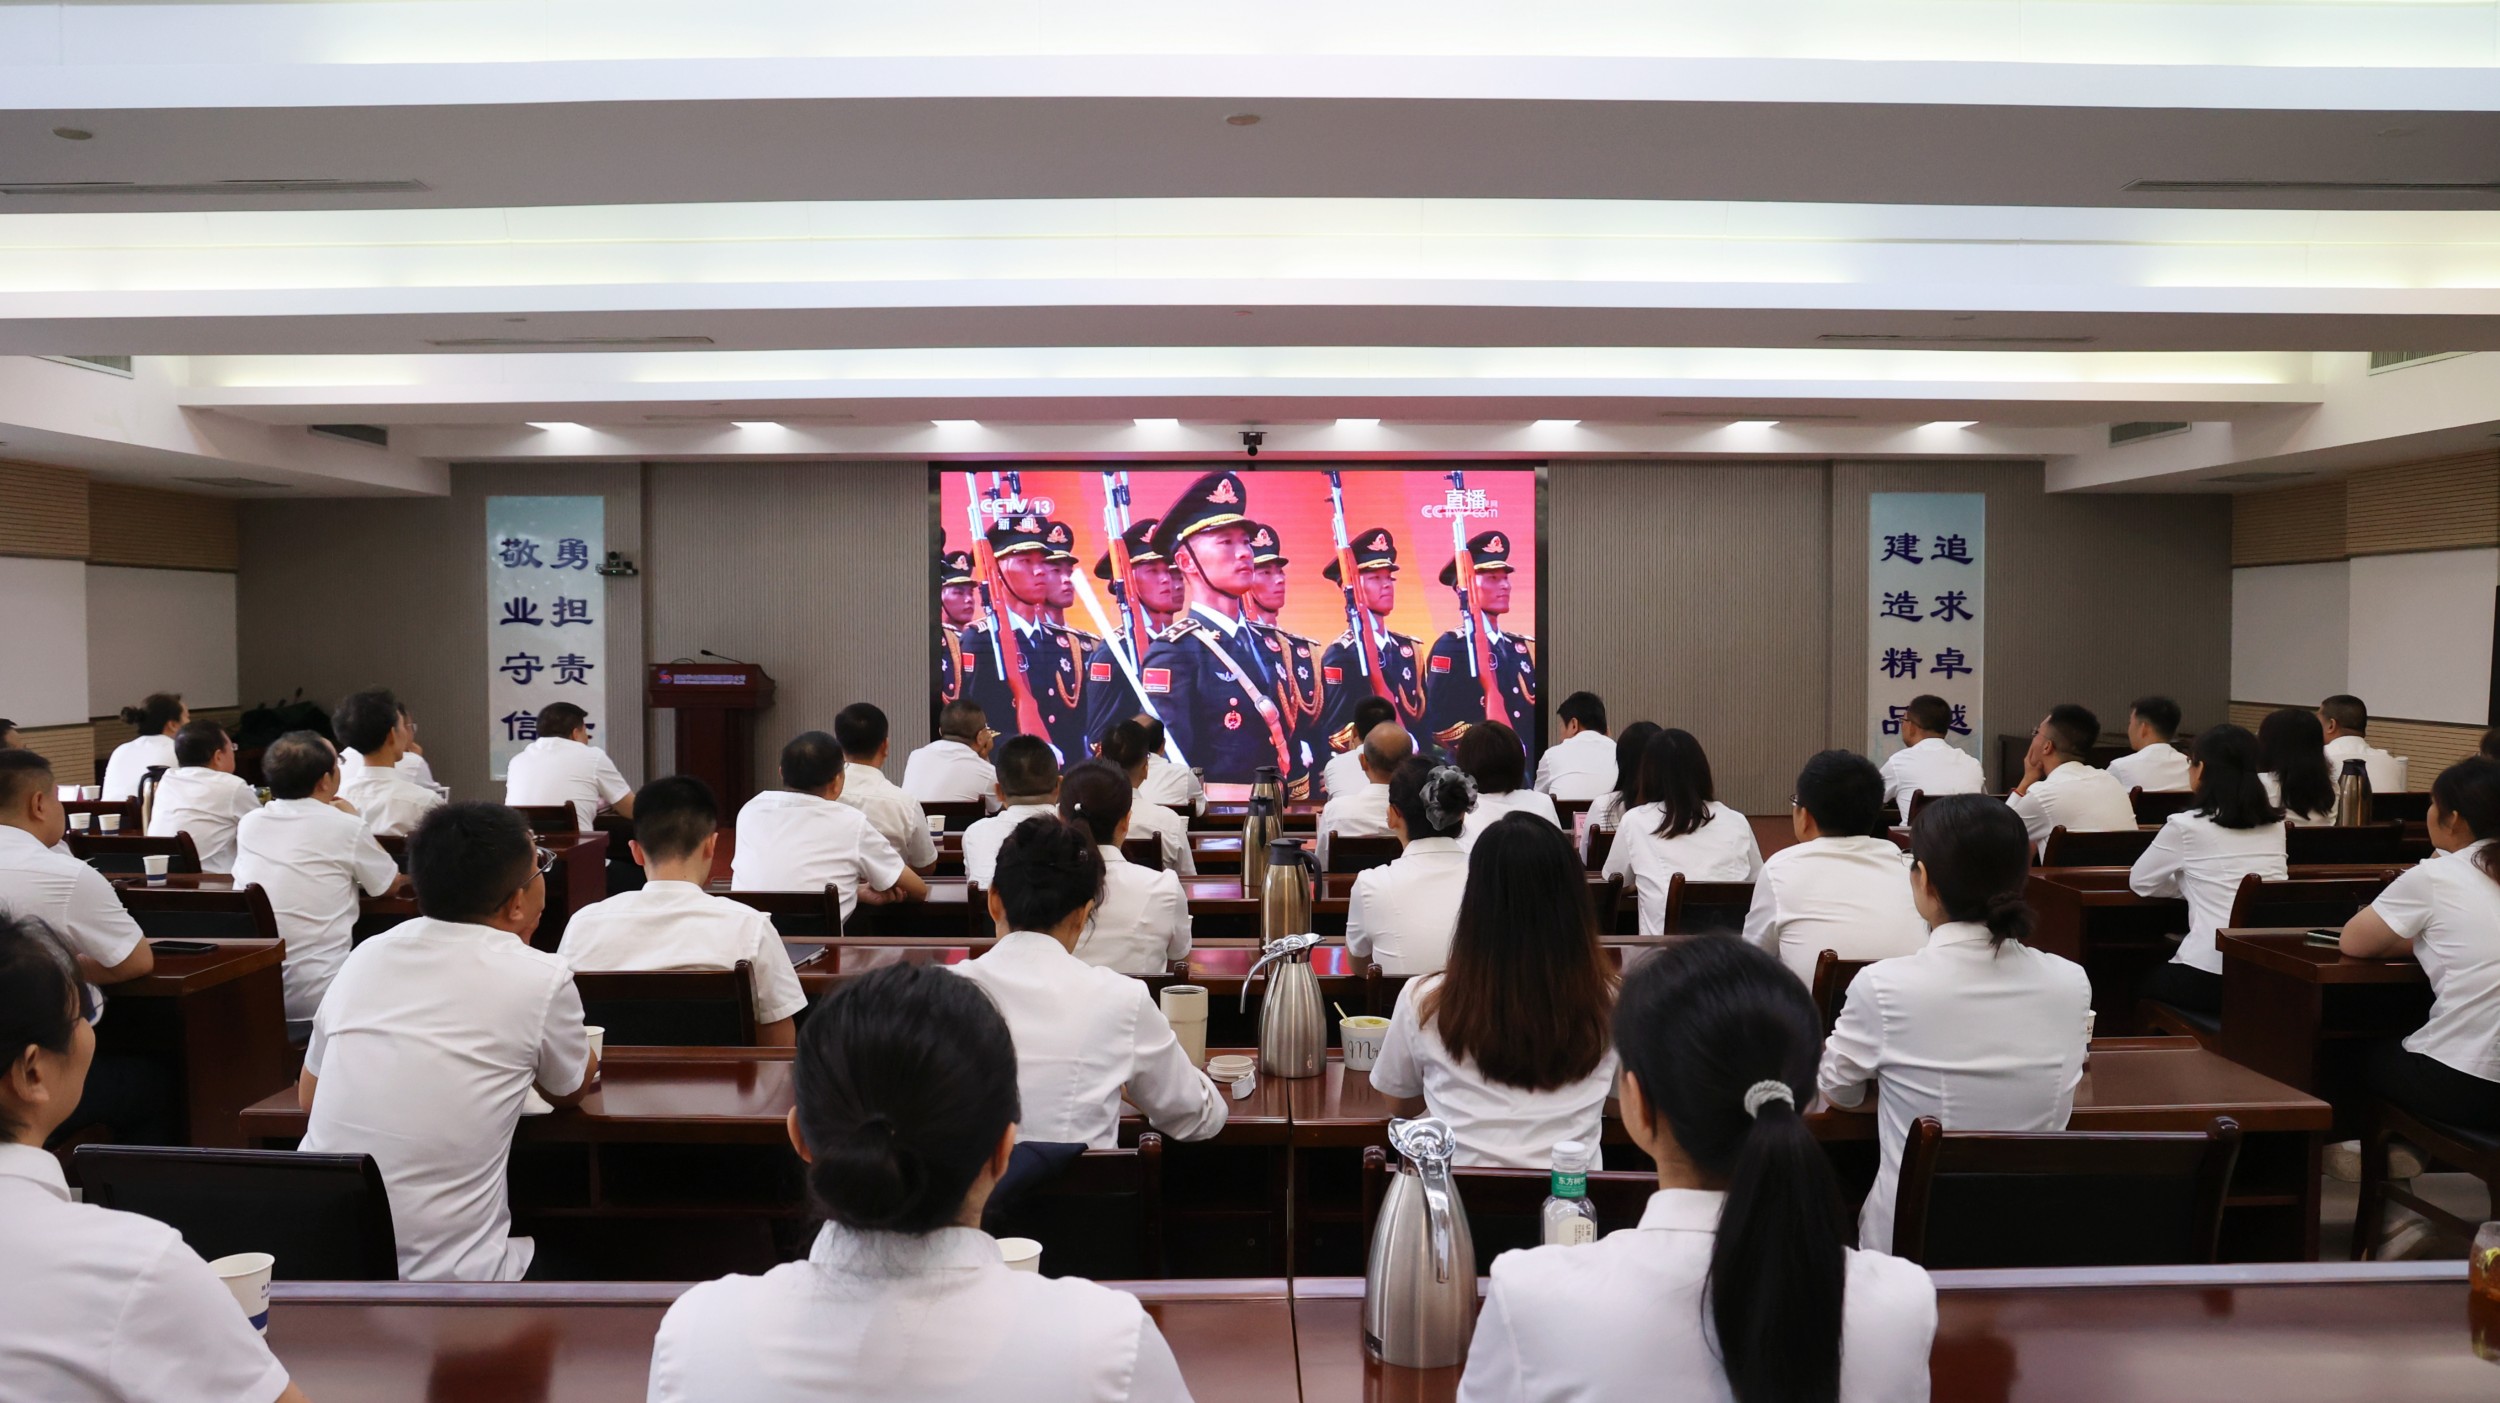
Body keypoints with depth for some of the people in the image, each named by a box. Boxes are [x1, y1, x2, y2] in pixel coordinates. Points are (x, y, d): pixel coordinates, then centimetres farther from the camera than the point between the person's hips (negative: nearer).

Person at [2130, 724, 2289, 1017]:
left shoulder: (2186, 825, -7)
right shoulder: (2275, 825, 9)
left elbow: (2140, 882, 5)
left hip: (2212, 974, -5)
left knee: (2148, 982, 26)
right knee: (2162, 975, 30)